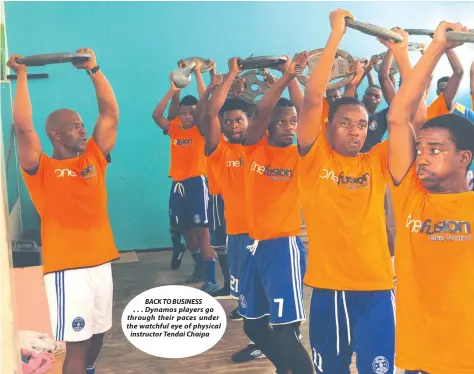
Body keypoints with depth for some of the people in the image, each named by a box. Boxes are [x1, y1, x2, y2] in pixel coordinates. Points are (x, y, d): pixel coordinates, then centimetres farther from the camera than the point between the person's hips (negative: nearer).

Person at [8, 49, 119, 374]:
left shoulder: (94, 158, 8)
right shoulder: (41, 169, -5)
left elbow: (111, 113, 7)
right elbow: (23, 126, -17)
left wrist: (94, 69, 7)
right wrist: (22, 76, -11)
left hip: (100, 261, 6)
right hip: (66, 268, -6)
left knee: (98, 333, 19)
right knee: (77, 343, -1)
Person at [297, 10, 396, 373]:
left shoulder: (377, 162, 5)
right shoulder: (315, 159, -1)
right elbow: (313, 98, -12)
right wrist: (337, 33, -9)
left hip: (376, 288, 1)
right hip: (328, 289, -1)